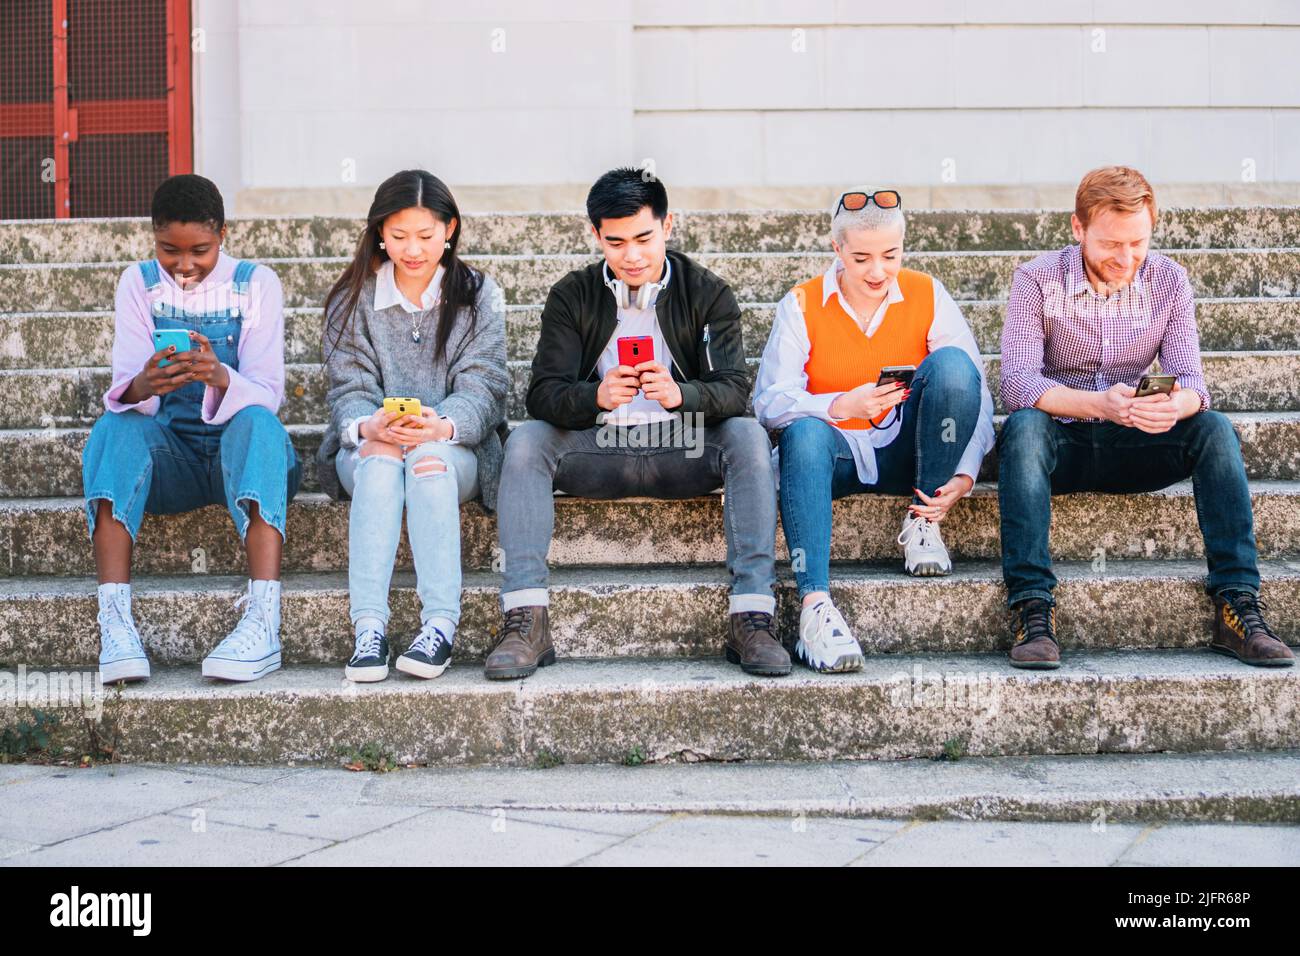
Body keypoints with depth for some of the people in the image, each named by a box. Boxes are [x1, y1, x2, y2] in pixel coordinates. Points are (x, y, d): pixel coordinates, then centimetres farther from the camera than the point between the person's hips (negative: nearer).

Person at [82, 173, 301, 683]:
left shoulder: (255, 283, 1)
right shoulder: (139, 283, 6)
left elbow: (267, 394, -9)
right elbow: (125, 391, -6)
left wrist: (220, 378, -34)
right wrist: (142, 386, -33)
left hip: (239, 449, -1)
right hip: (170, 456, 2)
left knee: (257, 422, -35)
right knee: (114, 426, -29)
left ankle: (263, 619, -48)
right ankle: (114, 620, -42)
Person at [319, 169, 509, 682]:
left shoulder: (479, 297, 6)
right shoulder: (352, 299, 8)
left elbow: (481, 388, -5)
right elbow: (349, 387, -1)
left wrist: (441, 427, -28)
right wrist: (370, 424, -26)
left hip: (454, 448, -1)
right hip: (369, 450, 1)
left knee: (429, 458, -36)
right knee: (379, 454, -35)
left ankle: (440, 624, -43)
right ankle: (368, 627, -44)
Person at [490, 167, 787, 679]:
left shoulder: (707, 293, 1)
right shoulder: (572, 296, 3)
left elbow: (734, 390, -10)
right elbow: (543, 393, -7)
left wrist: (680, 394, -33)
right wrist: (597, 396, -30)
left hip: (684, 453, -1)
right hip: (598, 453, 1)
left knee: (748, 435, -29)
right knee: (525, 440, -25)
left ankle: (751, 616, -33)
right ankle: (525, 620, -32)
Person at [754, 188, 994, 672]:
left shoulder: (928, 295, -1)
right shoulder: (801, 305, -3)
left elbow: (977, 394, -5)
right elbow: (769, 402, -12)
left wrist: (965, 476, -20)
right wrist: (844, 405, -30)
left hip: (905, 451, 1)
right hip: (836, 454, -1)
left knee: (952, 364, -24)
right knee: (804, 432, -37)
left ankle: (922, 520, -13)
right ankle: (814, 605, -47)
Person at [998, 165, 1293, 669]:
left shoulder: (1168, 280, 1)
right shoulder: (1036, 280, -9)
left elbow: (1190, 377, -6)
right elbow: (1017, 382, -21)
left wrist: (1179, 404, -33)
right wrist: (1100, 404, -39)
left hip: (1130, 449, 3)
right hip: (1060, 443, -3)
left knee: (1214, 429, -23)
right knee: (1023, 427, -35)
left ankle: (1238, 607, -26)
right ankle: (1031, 608, -40)